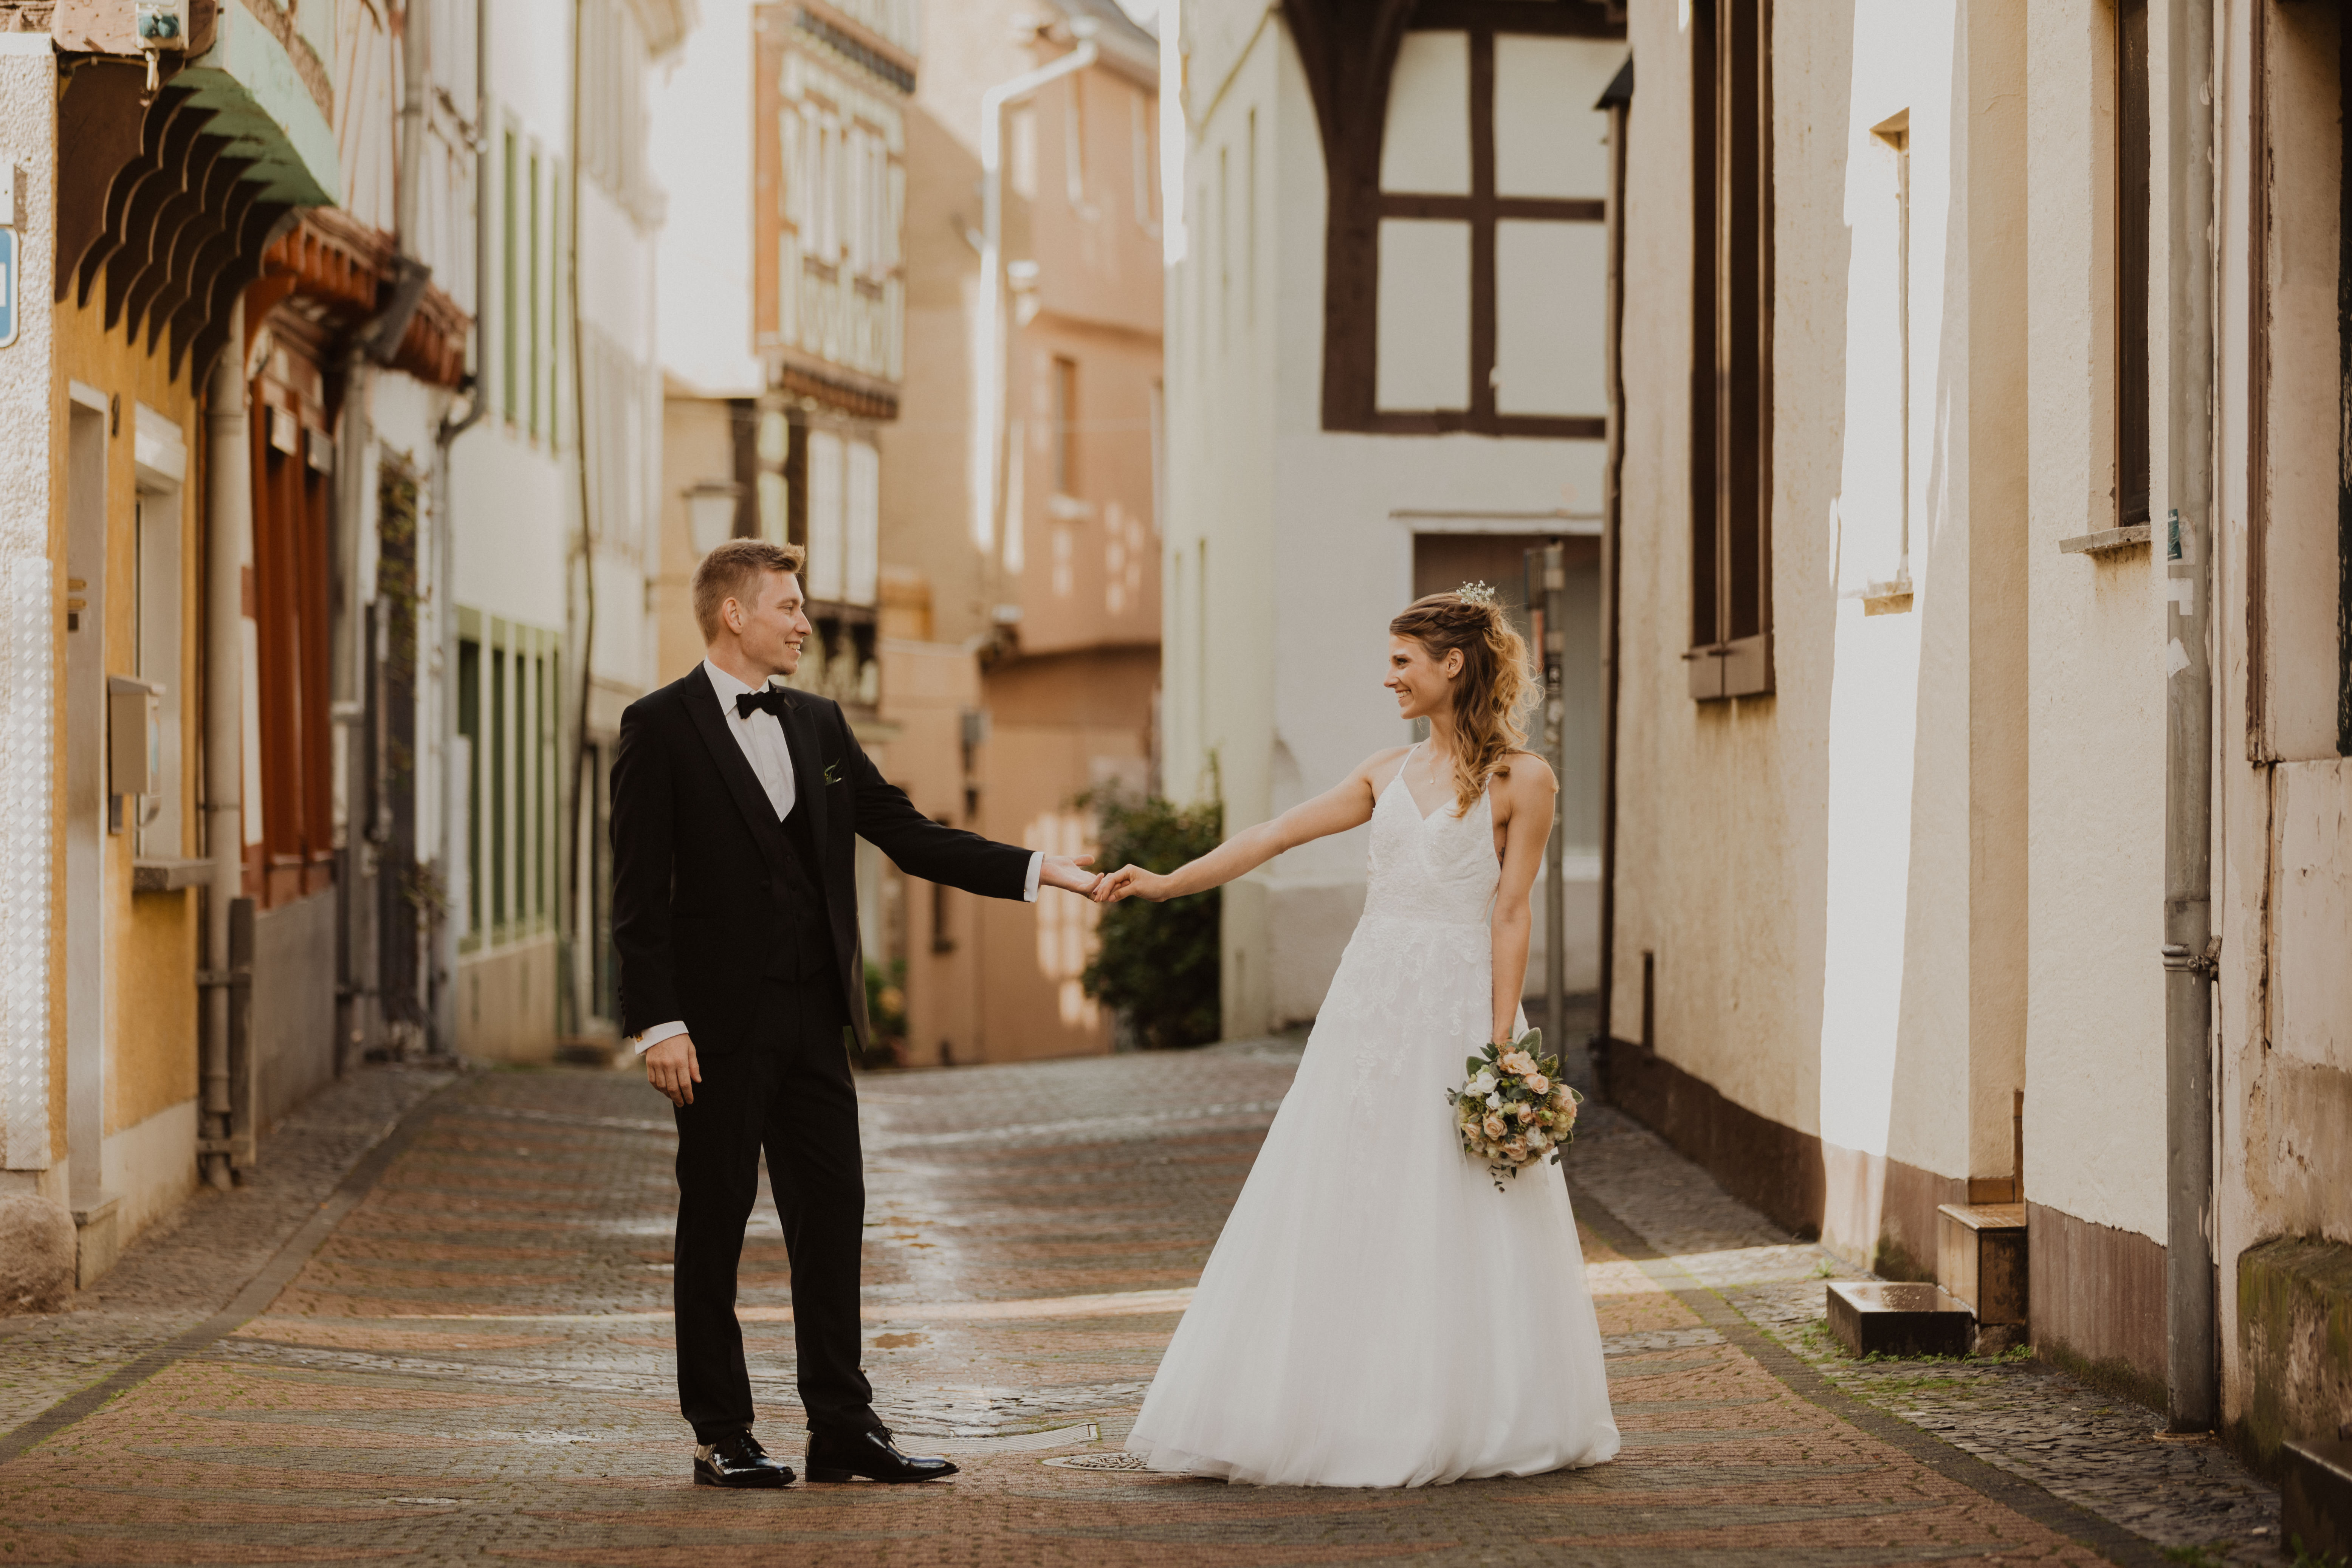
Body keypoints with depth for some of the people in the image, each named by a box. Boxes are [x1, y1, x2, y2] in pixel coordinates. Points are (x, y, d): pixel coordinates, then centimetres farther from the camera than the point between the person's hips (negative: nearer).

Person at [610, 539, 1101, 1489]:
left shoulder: (818, 726, 14)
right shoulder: (660, 728, -5)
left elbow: (907, 834, 14)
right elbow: (638, 891, -9)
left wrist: (1035, 870, 5)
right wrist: (657, 1024, -16)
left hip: (815, 1017, 6)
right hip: (721, 1019, -6)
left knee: (833, 1215, 6)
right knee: (715, 1223, 1)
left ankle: (843, 1428, 11)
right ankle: (721, 1438, 8)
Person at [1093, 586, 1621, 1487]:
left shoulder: (1521, 781, -2)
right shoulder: (1390, 774, 13)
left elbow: (1509, 916, -7)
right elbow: (1275, 837, 12)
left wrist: (1500, 1046, -12)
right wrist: (1166, 884, 6)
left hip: (1459, 1008, -5)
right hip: (1370, 999, 5)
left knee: (1456, 1225, -2)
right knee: (1340, 1210, 3)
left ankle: (1461, 1419, 8)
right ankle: (1351, 1411, 9)